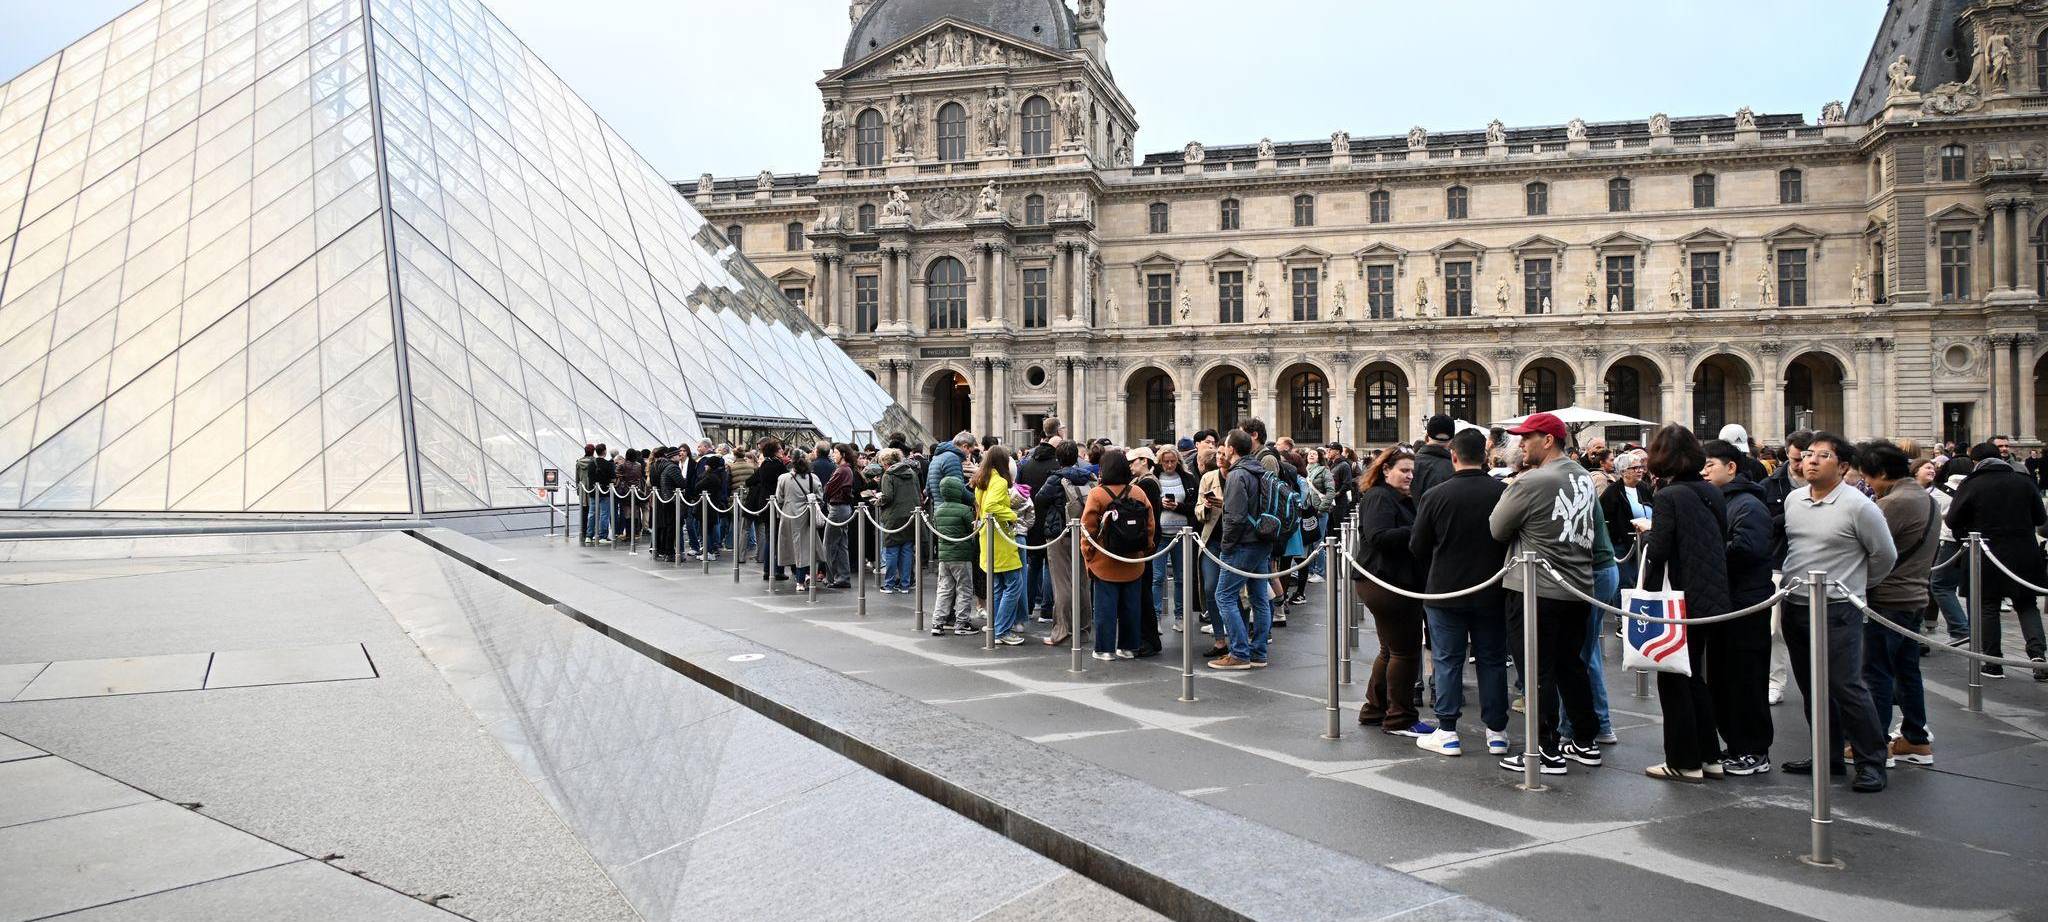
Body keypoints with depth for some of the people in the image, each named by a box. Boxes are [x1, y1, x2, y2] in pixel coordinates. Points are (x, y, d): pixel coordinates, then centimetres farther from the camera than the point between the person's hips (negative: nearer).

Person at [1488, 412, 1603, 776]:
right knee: (1571, 664, 18)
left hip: (1540, 592, -8)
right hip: (1579, 589, 8)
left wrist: (1509, 492, 8)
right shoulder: (1584, 477, 9)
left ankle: (1547, 751, 4)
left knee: (1539, 671, 0)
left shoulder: (1532, 482, -16)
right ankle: (1585, 742, 26)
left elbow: (1497, 530, -7)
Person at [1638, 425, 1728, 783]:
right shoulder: (1713, 493, 6)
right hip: (1712, 600, 8)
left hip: (1680, 601, -8)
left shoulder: (1669, 496, -16)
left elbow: (1657, 551, -17)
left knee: (1673, 680, 3)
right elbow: (1722, 542, 14)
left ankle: (1684, 761, 8)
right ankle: (1709, 756, 23)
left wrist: (1648, 533, 2)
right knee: (1695, 677, 18)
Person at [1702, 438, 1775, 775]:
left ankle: (1756, 752, 5)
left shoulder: (1748, 505, -13)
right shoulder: (1717, 502, 17)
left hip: (1746, 607, -9)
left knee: (1746, 680, -3)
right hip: (1723, 605, 9)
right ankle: (1735, 744, 22)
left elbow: (1746, 549, -26)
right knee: (1721, 678, 13)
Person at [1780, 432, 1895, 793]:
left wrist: (1858, 586, 9)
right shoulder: (1793, 500, 8)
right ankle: (1828, 756, 24)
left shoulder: (1858, 506, -10)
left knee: (1846, 687, -7)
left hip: (1837, 610, -6)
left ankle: (1871, 762, 6)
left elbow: (1884, 556, -1)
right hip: (1795, 606, 6)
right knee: (1812, 688, 13)